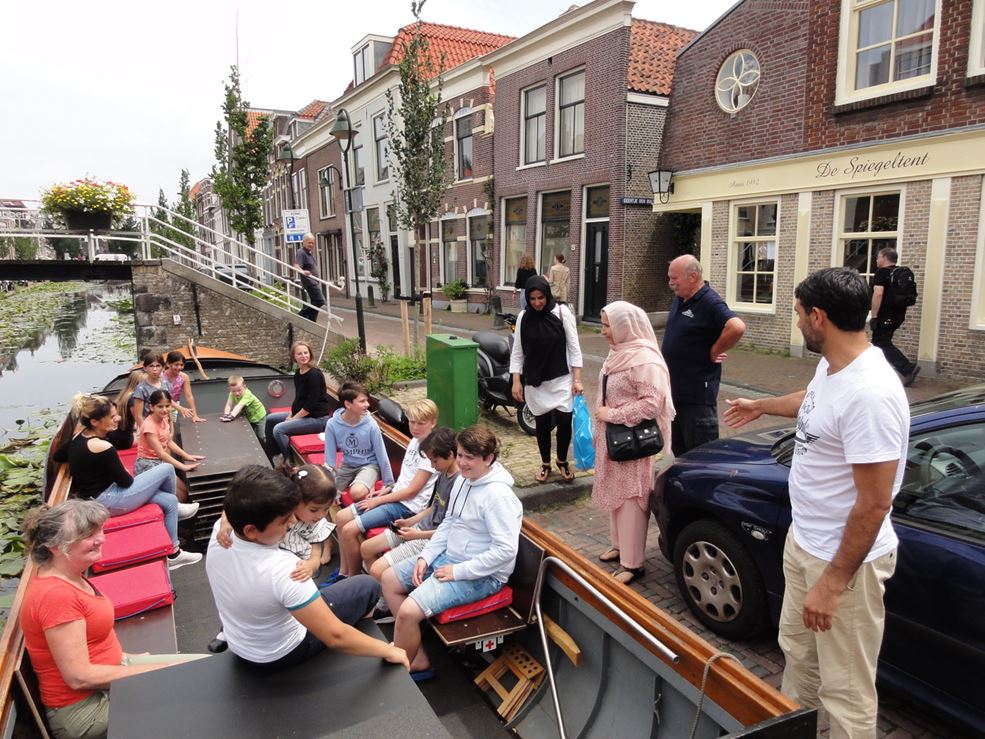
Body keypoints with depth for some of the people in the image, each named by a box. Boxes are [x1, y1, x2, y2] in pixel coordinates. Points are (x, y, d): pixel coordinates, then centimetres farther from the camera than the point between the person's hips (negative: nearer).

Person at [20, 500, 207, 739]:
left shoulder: (68, 576, 2)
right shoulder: (56, 594, -27)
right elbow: (80, 677, -25)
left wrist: (126, 656, 5)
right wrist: (157, 671, -19)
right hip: (83, 707, -9)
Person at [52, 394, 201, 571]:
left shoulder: (78, 437, 1)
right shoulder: (103, 448, -27)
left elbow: (57, 457, 22)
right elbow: (125, 482, -16)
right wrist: (134, 477, 6)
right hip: (107, 502, -9)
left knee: (169, 501, 10)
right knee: (167, 469, -5)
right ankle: (177, 508, 17)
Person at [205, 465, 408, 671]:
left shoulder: (220, 530, -22)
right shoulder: (281, 569, -41)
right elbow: (335, 637, -35)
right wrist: (388, 650, -22)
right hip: (281, 655, -6)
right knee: (368, 585, 6)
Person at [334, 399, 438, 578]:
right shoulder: (414, 441, 8)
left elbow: (412, 491, -18)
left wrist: (378, 501, -10)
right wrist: (387, 489, 3)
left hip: (408, 506, -9)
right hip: (396, 495, 9)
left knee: (350, 530, -15)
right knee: (341, 517, 6)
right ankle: (344, 572, 16)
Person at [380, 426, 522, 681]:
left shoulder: (498, 495, -25)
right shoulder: (463, 480, 2)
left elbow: (506, 550, -27)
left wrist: (458, 571, -22)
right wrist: (425, 557, 2)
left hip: (482, 575, -10)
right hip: (448, 556, 10)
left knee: (408, 611, -22)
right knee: (389, 579, 11)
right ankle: (418, 660, 14)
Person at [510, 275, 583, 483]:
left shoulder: (562, 313, -6)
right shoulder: (523, 317, -1)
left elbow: (574, 347, -4)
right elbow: (517, 352, 3)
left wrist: (577, 379, -8)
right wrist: (516, 381, -3)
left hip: (561, 380, -1)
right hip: (535, 382, 1)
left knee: (564, 422, -4)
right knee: (542, 424, 8)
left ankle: (562, 461, 23)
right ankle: (545, 464, 29)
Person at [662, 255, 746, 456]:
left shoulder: (710, 302, -17)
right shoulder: (679, 299, 10)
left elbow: (737, 327, -32)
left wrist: (714, 352, -19)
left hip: (698, 394, -9)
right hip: (675, 389, 9)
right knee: (679, 448, 19)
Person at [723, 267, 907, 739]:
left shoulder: (869, 394, -30)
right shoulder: (831, 366, 0)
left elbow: (874, 504, -27)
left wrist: (833, 582, -21)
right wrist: (760, 406, 43)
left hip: (845, 559, -10)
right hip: (803, 540, 10)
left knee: (845, 691, 7)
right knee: (798, 651, 27)